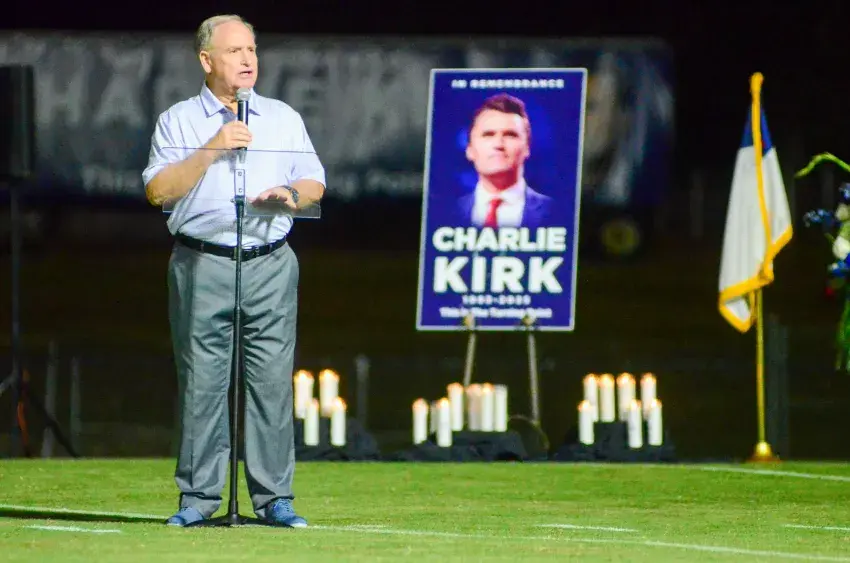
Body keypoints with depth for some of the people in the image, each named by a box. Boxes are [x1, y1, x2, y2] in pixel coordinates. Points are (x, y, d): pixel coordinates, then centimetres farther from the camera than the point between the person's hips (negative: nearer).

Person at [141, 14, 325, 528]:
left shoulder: (285, 118, 16)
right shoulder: (178, 121, 7)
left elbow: (316, 185, 14)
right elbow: (158, 191, -4)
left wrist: (291, 193, -8)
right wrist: (211, 150, -12)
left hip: (271, 267, 2)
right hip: (202, 266, -2)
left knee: (273, 380, -3)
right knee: (202, 382, -3)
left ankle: (274, 498, -1)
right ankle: (199, 497, 3)